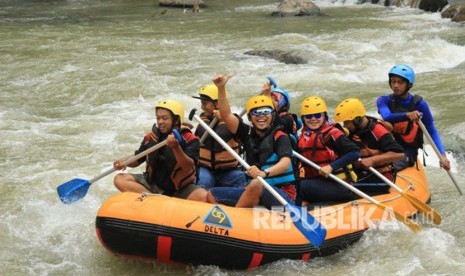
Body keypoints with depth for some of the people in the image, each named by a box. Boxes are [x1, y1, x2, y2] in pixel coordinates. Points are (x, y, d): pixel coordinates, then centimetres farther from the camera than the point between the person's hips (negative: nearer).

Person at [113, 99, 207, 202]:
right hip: (153, 184, 4)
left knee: (203, 196, -32)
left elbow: (188, 167, -26)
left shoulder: (190, 140, -13)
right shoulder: (151, 137, -1)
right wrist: (124, 162, -13)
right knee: (120, 179, -15)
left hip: (180, 188, -4)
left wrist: (176, 148, -41)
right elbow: (137, 159, 9)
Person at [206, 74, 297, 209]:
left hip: (282, 196, -6)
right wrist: (221, 88, -9)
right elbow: (226, 115, 3)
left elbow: (285, 162, -23)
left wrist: (264, 173, -42)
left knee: (257, 184, -38)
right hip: (254, 193, 6)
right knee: (212, 195, -3)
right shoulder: (248, 134, 11)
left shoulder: (280, 136, -6)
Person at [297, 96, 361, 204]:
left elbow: (355, 153, -18)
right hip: (315, 182, 8)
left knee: (301, 186, -27)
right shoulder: (302, 137, 12)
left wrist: (331, 167, -23)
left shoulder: (332, 133, -8)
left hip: (337, 184, -8)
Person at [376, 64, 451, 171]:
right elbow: (386, 117, -22)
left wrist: (442, 154, -15)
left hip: (407, 151, -2)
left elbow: (432, 132, -2)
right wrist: (407, 115, -41)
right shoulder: (384, 101, 0)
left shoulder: (419, 104, -4)